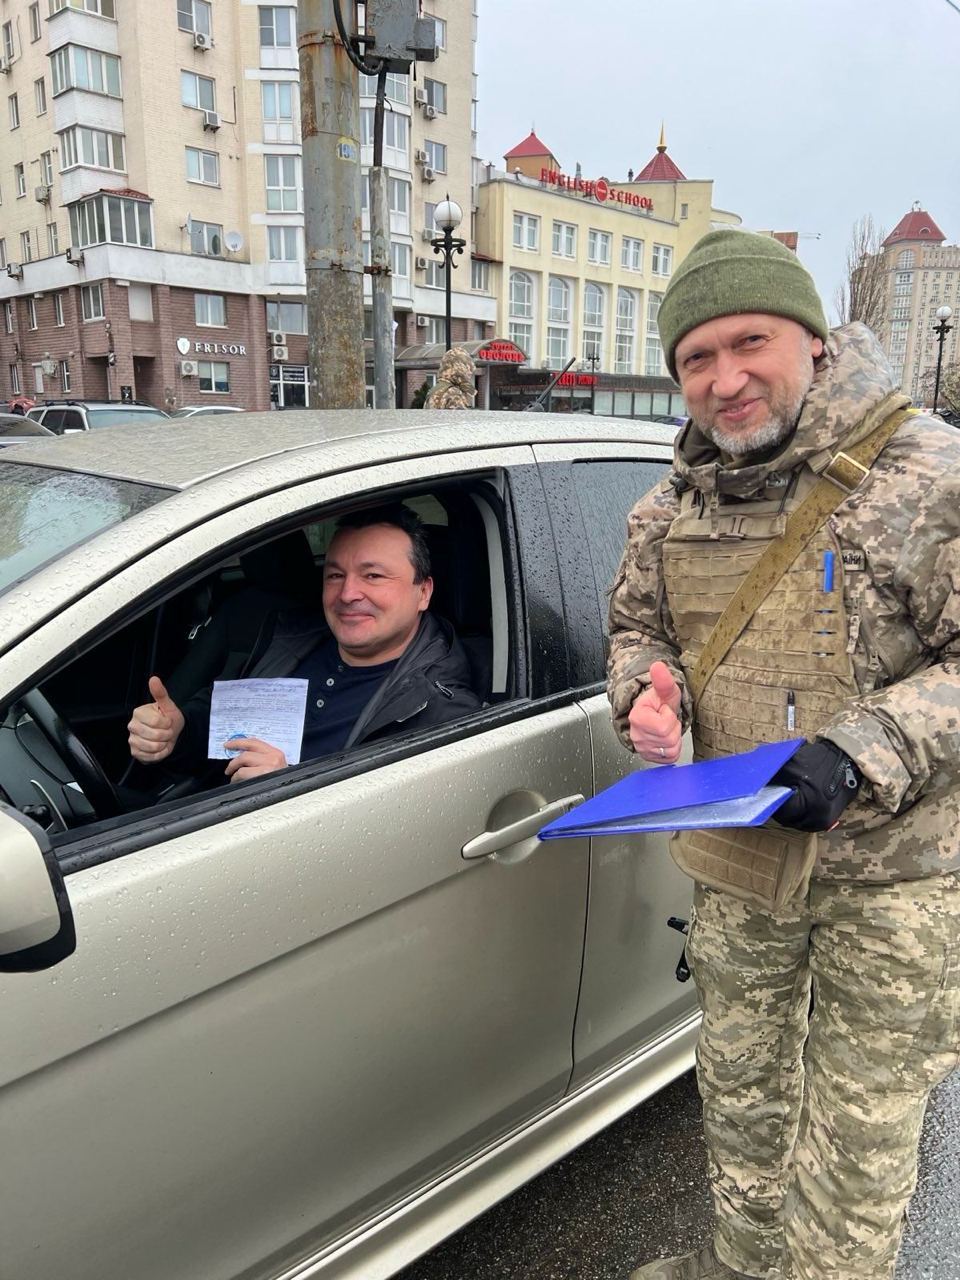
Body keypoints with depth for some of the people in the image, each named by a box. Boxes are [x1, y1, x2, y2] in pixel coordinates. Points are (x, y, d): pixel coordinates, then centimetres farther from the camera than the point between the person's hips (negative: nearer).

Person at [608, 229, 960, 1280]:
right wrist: (647, 693, -8)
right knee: (739, 1085, 23)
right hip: (736, 858, 5)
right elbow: (634, 624, 14)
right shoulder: (671, 508, 1)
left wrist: (857, 754, -27)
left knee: (860, 1120, 10)